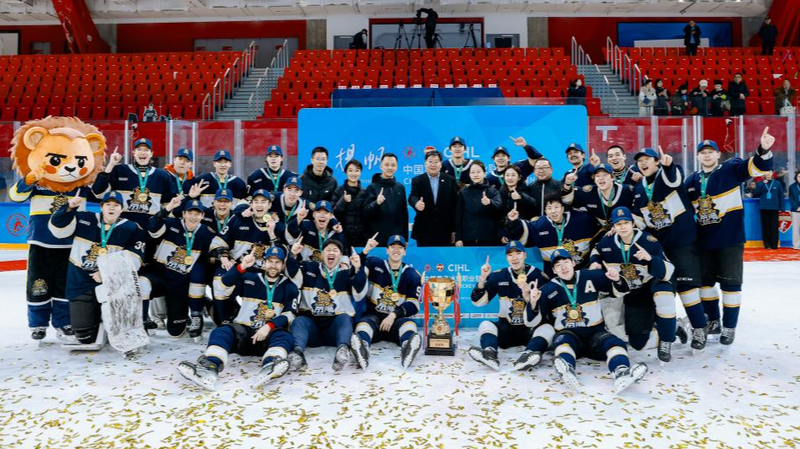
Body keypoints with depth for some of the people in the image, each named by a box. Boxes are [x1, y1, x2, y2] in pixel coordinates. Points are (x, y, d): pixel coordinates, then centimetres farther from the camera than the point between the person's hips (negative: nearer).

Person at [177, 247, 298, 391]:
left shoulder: (289, 287, 10)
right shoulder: (249, 279, 10)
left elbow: (290, 314, -1)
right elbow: (224, 286, -5)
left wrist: (269, 326, -18)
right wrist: (241, 267, -20)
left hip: (269, 333, -1)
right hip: (242, 330, 1)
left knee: (283, 336, -33)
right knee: (221, 332, -27)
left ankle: (269, 369, -64)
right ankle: (209, 368, -55)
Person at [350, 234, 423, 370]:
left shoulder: (412, 275, 6)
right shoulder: (375, 264, 7)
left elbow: (413, 304, -2)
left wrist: (394, 315, -18)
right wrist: (365, 251, -25)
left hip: (397, 318, 1)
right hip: (373, 315, 0)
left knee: (409, 323, -30)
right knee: (364, 323, -32)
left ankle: (408, 348, -63)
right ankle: (362, 350, -64)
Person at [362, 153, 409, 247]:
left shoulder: (400, 187, 10)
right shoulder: (372, 187, -1)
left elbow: (404, 213, 13)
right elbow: (365, 213, -8)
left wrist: (405, 237, 11)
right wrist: (376, 203, -28)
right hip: (377, 239, -3)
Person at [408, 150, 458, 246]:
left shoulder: (450, 180, 5)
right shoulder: (417, 180, 4)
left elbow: (455, 205, 4)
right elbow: (412, 197, -12)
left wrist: (454, 230, 1)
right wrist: (416, 203, -38)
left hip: (444, 232, 1)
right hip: (424, 231, -1)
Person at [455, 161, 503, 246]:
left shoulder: (492, 191, 3)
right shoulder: (463, 192, 6)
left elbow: (499, 206, -17)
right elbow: (458, 216, 5)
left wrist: (489, 202, -40)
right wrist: (458, 238, -2)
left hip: (489, 238, -1)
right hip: (468, 238, 1)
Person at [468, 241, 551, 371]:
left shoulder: (539, 276, -5)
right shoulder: (499, 276, 1)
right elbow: (478, 302, -2)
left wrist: (528, 296, -27)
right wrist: (483, 279, -16)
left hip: (531, 329, -2)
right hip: (506, 328, 2)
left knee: (547, 329, -30)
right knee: (486, 325, -24)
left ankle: (528, 355, -58)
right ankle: (490, 353, -54)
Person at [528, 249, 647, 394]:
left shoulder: (591, 277, 3)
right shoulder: (548, 290, 0)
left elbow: (619, 291, 9)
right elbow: (533, 321, -3)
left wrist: (617, 280, -14)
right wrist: (533, 302, -23)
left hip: (595, 332, 2)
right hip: (567, 334, -2)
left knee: (615, 343, -27)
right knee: (563, 341, -34)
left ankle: (622, 374, -57)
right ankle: (566, 371, -66)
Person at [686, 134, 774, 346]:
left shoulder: (731, 169, -5)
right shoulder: (691, 181, 7)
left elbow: (758, 166, -21)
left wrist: (763, 149, -39)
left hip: (730, 239, -5)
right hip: (704, 240, 5)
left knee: (730, 282, 1)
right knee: (705, 280, 13)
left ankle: (729, 327, 13)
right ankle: (713, 320, 30)